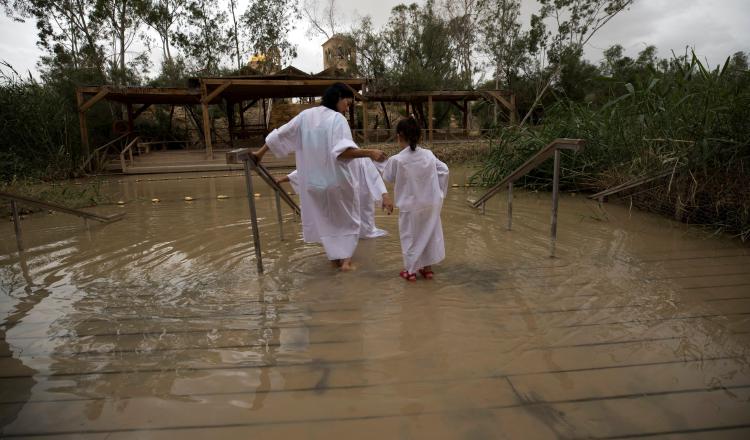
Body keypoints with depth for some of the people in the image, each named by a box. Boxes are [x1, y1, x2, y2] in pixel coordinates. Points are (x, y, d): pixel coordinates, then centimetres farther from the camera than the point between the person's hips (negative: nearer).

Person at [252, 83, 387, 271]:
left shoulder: (305, 115, 4)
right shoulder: (337, 119, -14)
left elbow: (280, 134, 10)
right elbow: (341, 150, -30)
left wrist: (260, 153, 20)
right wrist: (369, 153, -34)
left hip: (313, 181, 5)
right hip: (338, 181, -5)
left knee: (325, 220, 21)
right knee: (348, 219, 16)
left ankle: (336, 257, 28)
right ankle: (346, 259, 13)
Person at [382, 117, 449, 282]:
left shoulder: (397, 160, -17)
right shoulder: (429, 155, -5)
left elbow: (388, 177, -1)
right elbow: (444, 170, 3)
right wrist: (439, 190, 13)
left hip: (410, 206, -3)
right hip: (431, 203, 4)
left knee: (410, 237, 12)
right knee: (429, 234, 17)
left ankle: (410, 270, 22)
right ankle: (427, 267, 29)